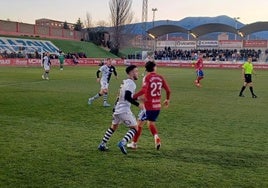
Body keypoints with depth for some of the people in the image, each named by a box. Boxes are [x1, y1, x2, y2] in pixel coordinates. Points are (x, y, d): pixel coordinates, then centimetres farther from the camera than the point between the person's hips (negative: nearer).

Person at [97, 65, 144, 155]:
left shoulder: (125, 82, 16)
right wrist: (138, 104, -18)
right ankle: (123, 143, -17)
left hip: (117, 109, 9)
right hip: (124, 110, -9)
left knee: (113, 126, 26)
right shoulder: (131, 83, -12)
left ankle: (102, 144, 27)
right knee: (135, 128, 0)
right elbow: (127, 97, -22)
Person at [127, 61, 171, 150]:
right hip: (158, 106, 5)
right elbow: (168, 90, 7)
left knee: (140, 122, 9)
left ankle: (134, 143, 16)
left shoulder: (147, 77, -10)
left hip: (148, 106, -5)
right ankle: (156, 137, -4)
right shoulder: (160, 77, 4)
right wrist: (167, 100, 23)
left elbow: (143, 90, -26)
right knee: (151, 123, 21)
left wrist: (133, 96, -24)